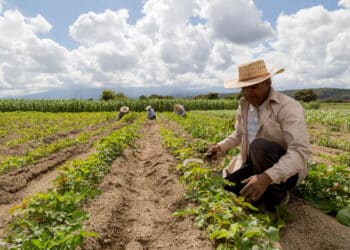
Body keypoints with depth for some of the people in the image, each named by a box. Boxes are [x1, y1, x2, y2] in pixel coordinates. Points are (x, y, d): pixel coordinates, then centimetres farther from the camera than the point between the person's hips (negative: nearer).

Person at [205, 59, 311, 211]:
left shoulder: (288, 107, -23)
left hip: (286, 170, -6)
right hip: (255, 164, 6)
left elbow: (301, 152, -33)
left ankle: (276, 195, -11)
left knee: (259, 146, -35)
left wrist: (267, 177, -46)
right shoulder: (243, 106, 0)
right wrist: (220, 147, 0)